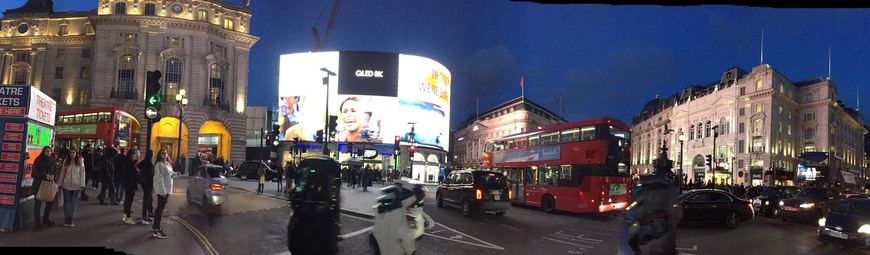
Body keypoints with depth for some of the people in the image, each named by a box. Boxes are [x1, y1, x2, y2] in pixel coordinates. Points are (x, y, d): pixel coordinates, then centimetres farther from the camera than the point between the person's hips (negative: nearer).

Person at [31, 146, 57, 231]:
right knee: (38, 203, -3)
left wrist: (53, 175, -8)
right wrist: (45, 176, -23)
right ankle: (38, 223, 2)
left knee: (49, 202, 15)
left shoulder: (52, 161, 7)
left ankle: (45, 220, 34)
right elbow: (34, 173, -12)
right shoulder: (38, 161, -9)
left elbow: (55, 171, 14)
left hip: (49, 184, 6)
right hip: (39, 185, -6)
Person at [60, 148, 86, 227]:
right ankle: (66, 219, 12)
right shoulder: (66, 161, 4)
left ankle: (71, 219, 12)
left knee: (73, 202, 4)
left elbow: (82, 173, -3)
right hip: (66, 185, 2)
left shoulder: (80, 162, -2)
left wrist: (82, 185, -8)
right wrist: (60, 184, 6)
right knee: (66, 202, 5)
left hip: (76, 185, -2)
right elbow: (62, 173, 7)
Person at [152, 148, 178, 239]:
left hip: (167, 188, 10)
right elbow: (159, 178, -21)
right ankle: (156, 230, -10)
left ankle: (155, 225, 29)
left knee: (160, 207, 18)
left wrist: (175, 174, 3)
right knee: (160, 208, -10)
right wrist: (163, 190, -26)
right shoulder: (159, 164, -15)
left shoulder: (167, 163, 15)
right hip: (162, 189, -10)